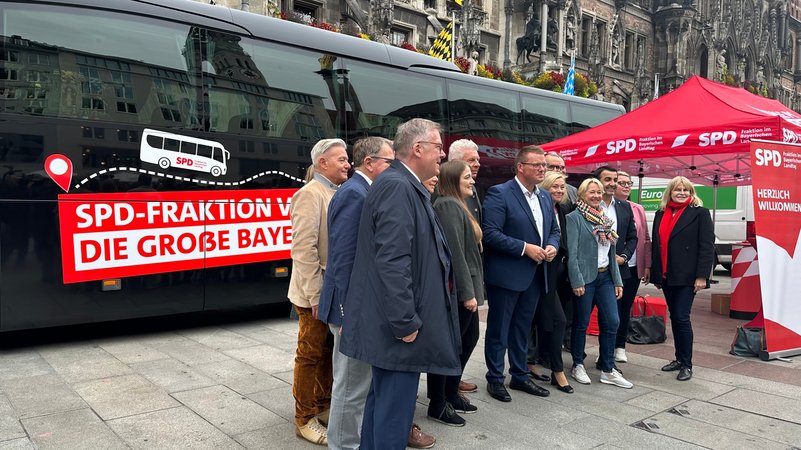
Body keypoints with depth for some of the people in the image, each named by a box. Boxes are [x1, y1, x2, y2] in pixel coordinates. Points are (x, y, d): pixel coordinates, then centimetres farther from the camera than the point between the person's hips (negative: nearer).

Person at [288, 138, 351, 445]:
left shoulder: (339, 193, 10)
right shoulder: (310, 194, -14)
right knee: (311, 356, 5)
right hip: (317, 294, -7)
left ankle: (323, 406, 33)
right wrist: (316, 295, -21)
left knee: (329, 352, 18)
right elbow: (304, 249, -20)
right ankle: (305, 420, 19)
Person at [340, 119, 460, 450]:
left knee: (383, 400, 21)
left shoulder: (407, 187, 13)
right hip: (399, 326, -10)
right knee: (395, 408, 2)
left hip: (393, 323, 10)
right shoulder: (396, 186, -18)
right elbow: (392, 262, -25)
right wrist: (406, 322, -22)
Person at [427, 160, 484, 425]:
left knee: (469, 339, 18)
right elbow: (455, 253, -21)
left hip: (465, 288, 11)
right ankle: (437, 404, 14)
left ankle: (451, 394, 31)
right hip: (457, 290, -11)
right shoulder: (449, 206, -16)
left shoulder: (456, 205, 16)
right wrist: (467, 292, -21)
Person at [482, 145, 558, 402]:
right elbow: (490, 234, -20)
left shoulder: (545, 197, 11)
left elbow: (554, 230, 20)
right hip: (506, 274, -7)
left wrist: (552, 246, -2)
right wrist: (525, 248, -20)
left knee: (522, 329, 18)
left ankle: (520, 376, 32)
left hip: (534, 275, 7)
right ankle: (495, 379, 20)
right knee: (499, 330, 6)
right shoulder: (499, 194, -13)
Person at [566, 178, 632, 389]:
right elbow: (572, 253, -12)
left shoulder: (605, 219, 14)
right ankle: (578, 366, 20)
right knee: (582, 323, 4)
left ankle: (607, 370, 13)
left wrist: (617, 280, 12)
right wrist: (576, 282, -16)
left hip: (605, 277, 6)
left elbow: (611, 252, 16)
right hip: (585, 278, -6)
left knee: (612, 322, 2)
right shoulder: (574, 218, -7)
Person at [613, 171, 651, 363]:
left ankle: (620, 346, 24)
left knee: (626, 308, 12)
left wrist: (647, 265, 7)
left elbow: (645, 239, 11)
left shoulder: (638, 209, 11)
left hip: (634, 267, 5)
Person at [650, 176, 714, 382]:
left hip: (686, 277, -6)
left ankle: (686, 364, 5)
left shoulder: (699, 213, -3)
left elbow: (707, 246, -8)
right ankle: (679, 358, 24)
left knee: (681, 318, -6)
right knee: (674, 317, 13)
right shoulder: (661, 214, 13)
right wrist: (655, 274, 13)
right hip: (666, 276, 6)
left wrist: (702, 276, -14)